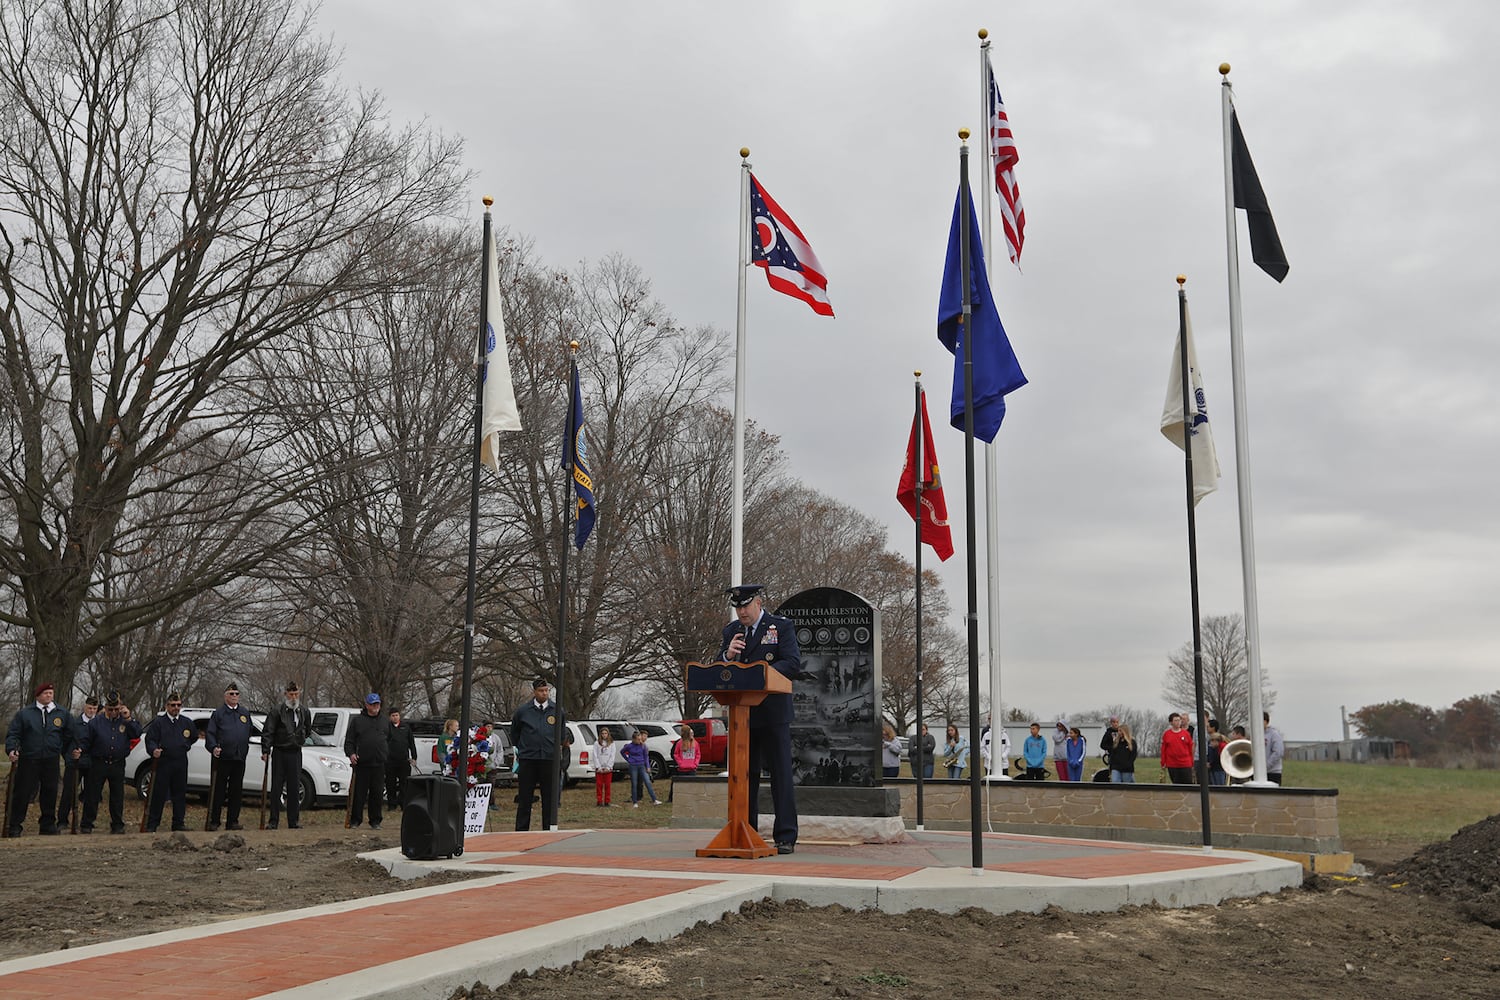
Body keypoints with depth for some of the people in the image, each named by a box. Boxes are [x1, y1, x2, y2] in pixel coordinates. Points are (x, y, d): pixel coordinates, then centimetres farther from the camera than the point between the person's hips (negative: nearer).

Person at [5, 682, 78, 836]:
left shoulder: (63, 714, 10)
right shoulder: (24, 713, 4)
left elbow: (69, 737, 16)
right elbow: (12, 734, 3)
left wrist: (71, 751, 2)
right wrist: (12, 749, -13)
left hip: (51, 761, 2)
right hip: (28, 760, -2)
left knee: (50, 793, 7)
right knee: (22, 793, -1)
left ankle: (48, 824, 18)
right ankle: (16, 826, 9)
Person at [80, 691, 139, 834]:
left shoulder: (125, 721, 5)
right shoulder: (95, 722, 2)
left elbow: (137, 734, -10)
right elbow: (85, 743, 4)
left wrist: (128, 719, -15)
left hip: (118, 765, 1)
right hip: (98, 764, -1)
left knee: (117, 796, 7)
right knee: (92, 796, 1)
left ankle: (117, 825, 15)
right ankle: (86, 825, 9)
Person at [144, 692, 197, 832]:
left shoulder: (187, 722, 12)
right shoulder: (158, 722, 0)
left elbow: (194, 737, 28)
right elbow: (150, 739, -7)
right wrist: (154, 750, -26)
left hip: (181, 763, 4)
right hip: (163, 762, -4)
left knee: (180, 794, 7)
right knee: (159, 795, -3)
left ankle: (179, 824, 14)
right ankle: (152, 825, 3)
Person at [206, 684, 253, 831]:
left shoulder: (245, 714, 16)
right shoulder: (218, 713, 2)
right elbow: (210, 733, -3)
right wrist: (214, 747, -19)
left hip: (240, 758, 4)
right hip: (222, 758, -4)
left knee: (236, 791, 5)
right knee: (218, 791, -1)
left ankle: (233, 821, 11)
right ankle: (214, 821, 5)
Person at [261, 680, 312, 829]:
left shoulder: (304, 711, 7)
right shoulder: (277, 711, -6)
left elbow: (308, 730, 24)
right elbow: (267, 732, -8)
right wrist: (265, 751, -14)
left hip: (296, 753, 4)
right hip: (279, 753, -3)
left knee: (294, 789, 5)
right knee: (276, 788, 0)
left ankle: (293, 822, 10)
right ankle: (273, 821, 5)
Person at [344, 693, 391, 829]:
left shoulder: (385, 721, 15)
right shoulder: (357, 720, 6)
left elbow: (389, 741, 19)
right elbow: (349, 740, 5)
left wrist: (387, 757, 10)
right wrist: (350, 753, -11)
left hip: (379, 765, 2)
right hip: (362, 763, -2)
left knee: (377, 793, 5)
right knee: (359, 793, 0)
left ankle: (375, 821, 12)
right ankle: (355, 820, 9)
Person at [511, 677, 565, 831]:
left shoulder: (557, 710, 3)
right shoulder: (523, 710, 1)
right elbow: (514, 732, 16)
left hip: (550, 759, 1)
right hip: (527, 760, -1)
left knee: (549, 797, 4)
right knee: (524, 798, 3)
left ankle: (549, 829, 10)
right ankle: (521, 830, 9)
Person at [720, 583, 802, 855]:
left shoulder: (782, 626, -1)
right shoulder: (731, 631, 13)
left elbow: (793, 663, -11)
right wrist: (728, 655, -12)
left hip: (773, 713, -5)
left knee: (781, 774, -3)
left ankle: (786, 837, 0)